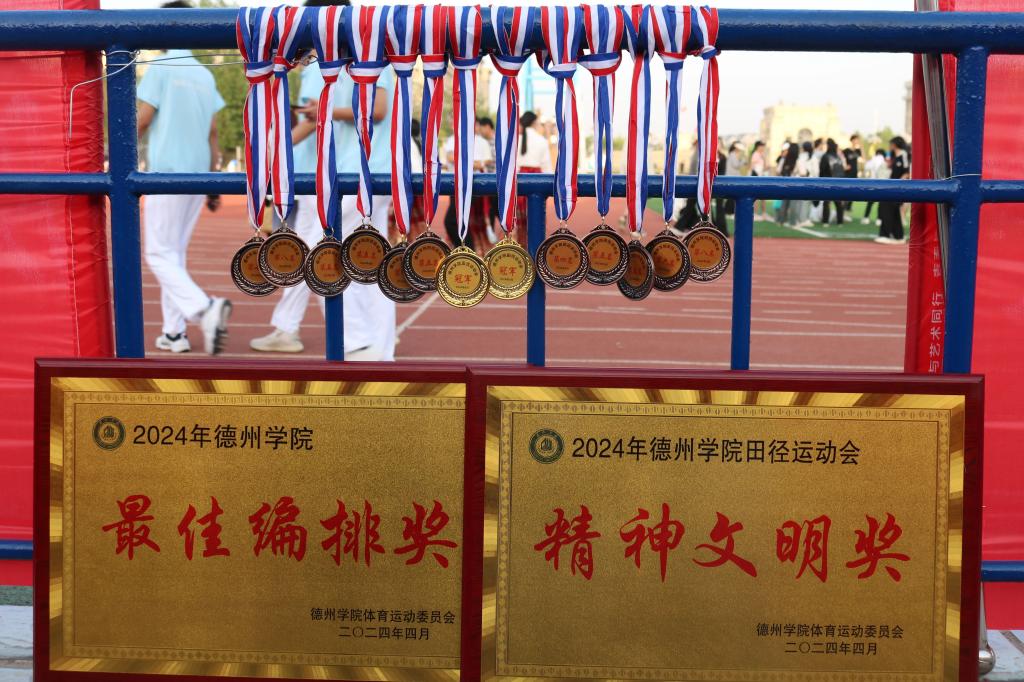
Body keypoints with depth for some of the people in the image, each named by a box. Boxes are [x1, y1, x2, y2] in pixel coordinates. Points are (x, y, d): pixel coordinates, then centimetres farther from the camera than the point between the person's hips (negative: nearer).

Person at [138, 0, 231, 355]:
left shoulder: (160, 69, -7)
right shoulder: (205, 75, 12)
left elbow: (143, 120, -10)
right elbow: (212, 133, 12)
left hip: (166, 173, -7)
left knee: (160, 255, -4)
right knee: (176, 253, 14)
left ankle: (204, 308, -26)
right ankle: (174, 333, 13)